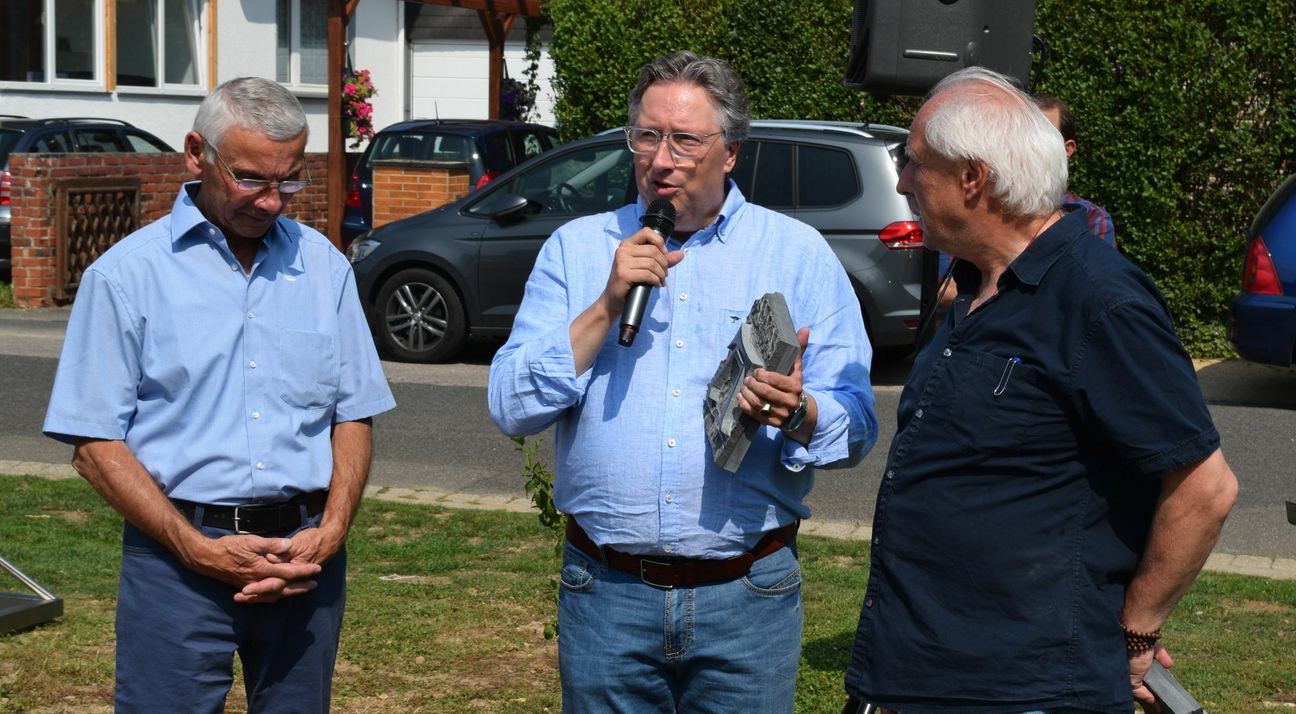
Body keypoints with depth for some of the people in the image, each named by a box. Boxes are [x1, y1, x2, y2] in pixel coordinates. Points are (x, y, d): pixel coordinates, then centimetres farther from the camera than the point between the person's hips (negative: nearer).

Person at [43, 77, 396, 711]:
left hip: (306, 551, 3)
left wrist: (331, 531, -6)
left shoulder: (323, 266, 9)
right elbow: (96, 444, -5)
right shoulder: (126, 275, -2)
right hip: (178, 552, -3)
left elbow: (354, 415, 11)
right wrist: (198, 550, -14)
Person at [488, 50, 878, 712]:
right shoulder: (575, 248, 6)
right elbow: (512, 407, -3)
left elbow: (856, 426, -1)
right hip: (605, 594, 1)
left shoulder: (799, 253, 3)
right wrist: (607, 305, -13)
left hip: (747, 599, 0)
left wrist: (798, 414, -23)